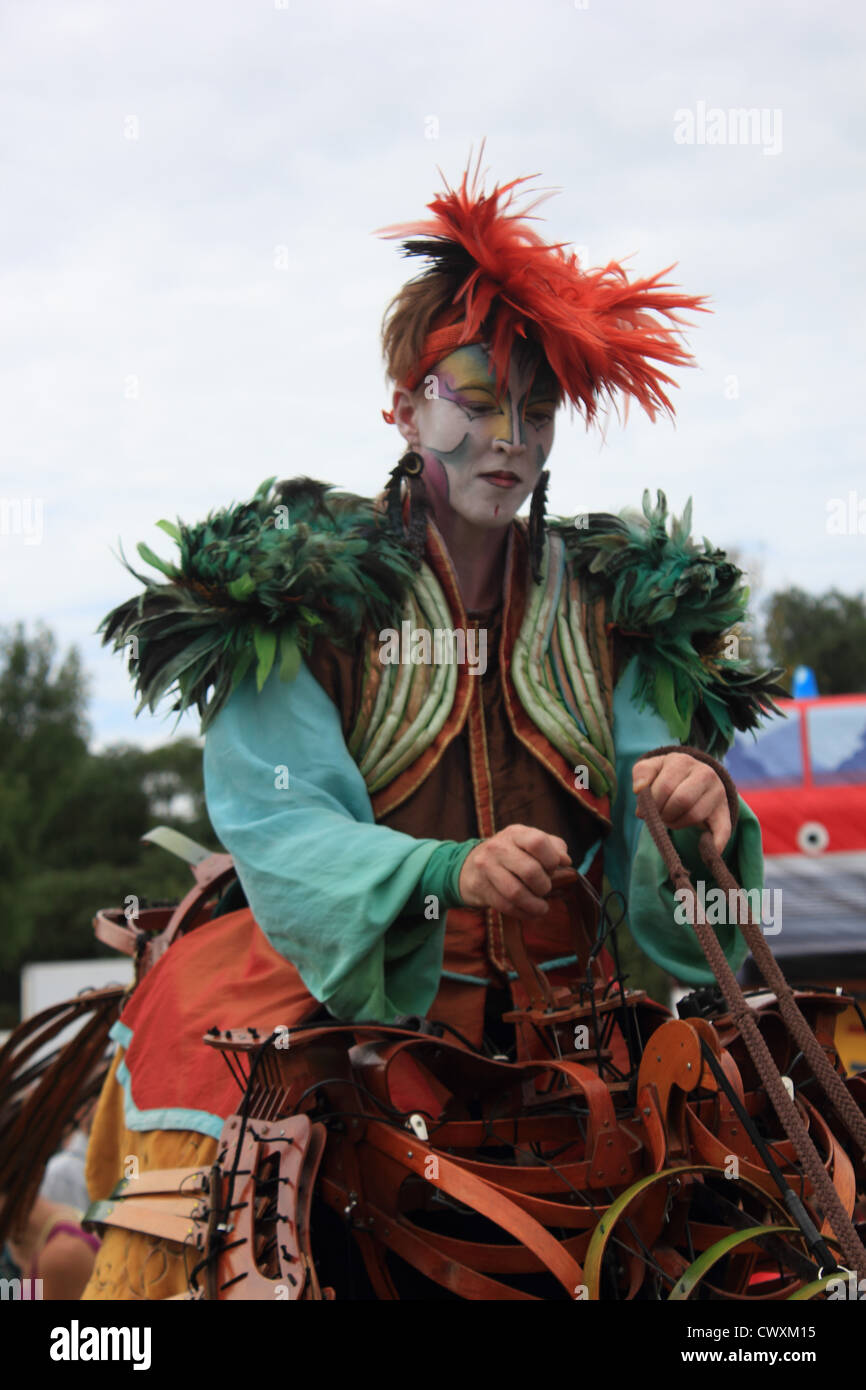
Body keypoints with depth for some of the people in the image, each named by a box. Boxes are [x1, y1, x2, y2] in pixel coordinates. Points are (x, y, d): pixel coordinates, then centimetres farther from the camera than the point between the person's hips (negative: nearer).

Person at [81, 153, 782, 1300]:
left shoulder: (609, 610, 12)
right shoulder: (304, 591, 1)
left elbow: (649, 861, 3)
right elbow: (281, 829, -11)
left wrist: (695, 814, -21)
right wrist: (446, 873, -29)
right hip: (338, 992, -2)